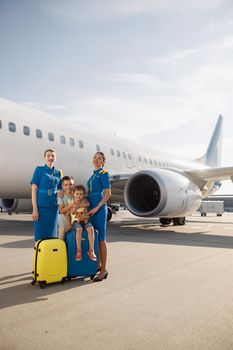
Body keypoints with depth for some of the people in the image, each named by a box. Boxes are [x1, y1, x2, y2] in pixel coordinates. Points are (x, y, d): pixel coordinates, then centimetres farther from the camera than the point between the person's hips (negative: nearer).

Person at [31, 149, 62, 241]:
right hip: (41, 206, -4)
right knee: (40, 234, 0)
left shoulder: (58, 173, 12)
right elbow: (34, 190, -5)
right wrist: (35, 209, -11)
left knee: (52, 234, 8)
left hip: (53, 207, 4)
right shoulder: (39, 170, 0)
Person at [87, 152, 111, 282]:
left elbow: (108, 193, -13)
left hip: (100, 209, -8)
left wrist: (97, 207, -18)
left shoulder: (104, 173, -5)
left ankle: (104, 269, 1)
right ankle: (98, 265, 22)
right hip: (92, 208, 8)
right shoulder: (93, 175, 18)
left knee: (101, 238, -5)